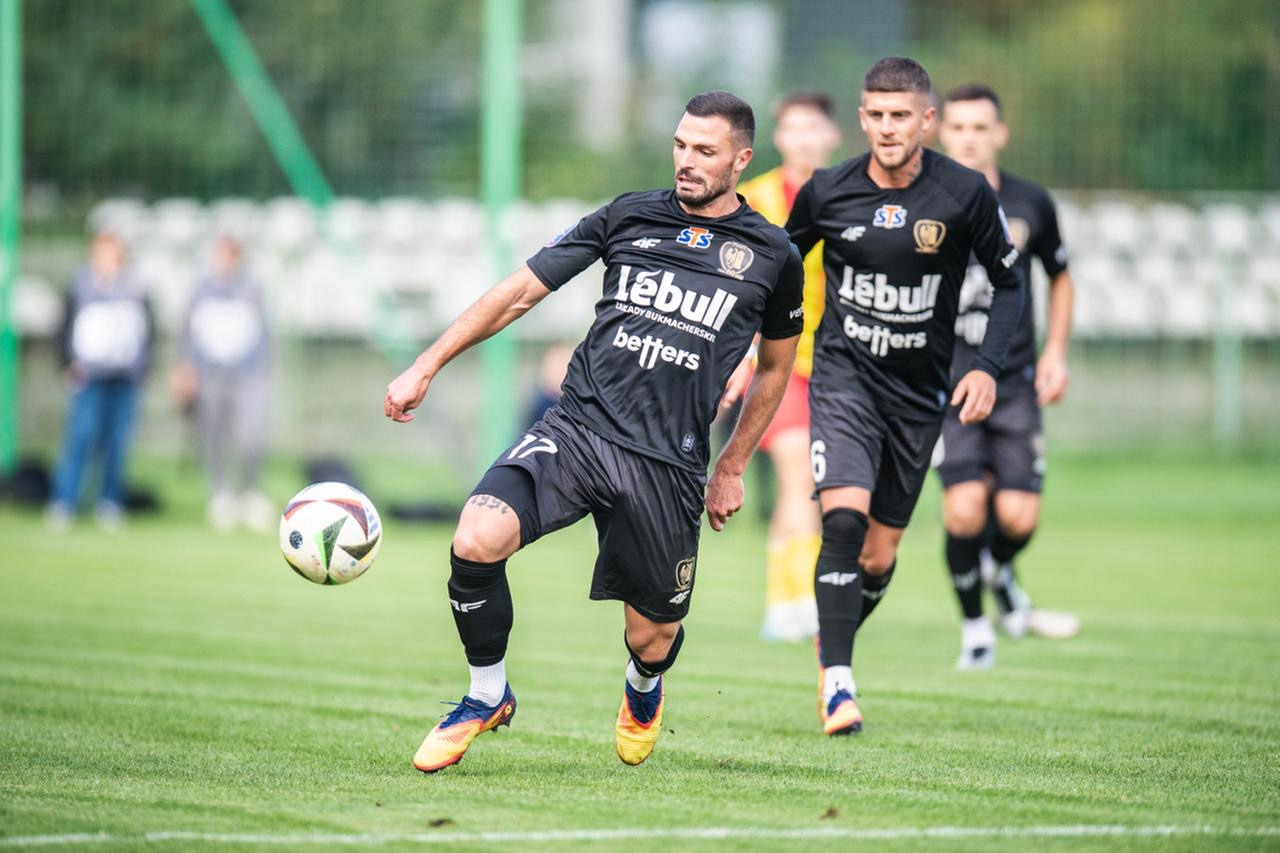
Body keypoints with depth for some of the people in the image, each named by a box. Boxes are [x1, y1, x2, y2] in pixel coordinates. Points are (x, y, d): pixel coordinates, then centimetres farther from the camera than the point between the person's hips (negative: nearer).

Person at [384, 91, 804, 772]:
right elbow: (520, 292, 9)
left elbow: (775, 367, 22)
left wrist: (732, 470, 21)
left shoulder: (772, 257, 5)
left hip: (667, 463, 0)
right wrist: (424, 369, 6)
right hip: (577, 429, 0)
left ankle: (643, 691, 46)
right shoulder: (629, 217, 6)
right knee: (476, 540, -25)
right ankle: (487, 697, 1)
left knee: (652, 638, 4)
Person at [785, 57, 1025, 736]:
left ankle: (831, 645, 37)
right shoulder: (827, 191, -7)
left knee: (879, 555, 7)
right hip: (844, 375, -1)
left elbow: (1009, 284, 2)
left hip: (919, 391, 1)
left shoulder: (966, 194, -9)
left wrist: (987, 367, -11)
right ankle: (836, 682, -20)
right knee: (844, 517, -23)